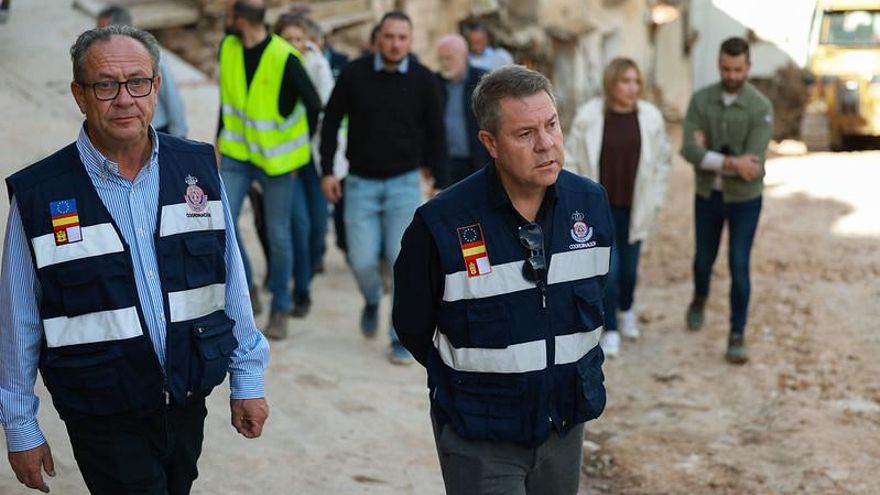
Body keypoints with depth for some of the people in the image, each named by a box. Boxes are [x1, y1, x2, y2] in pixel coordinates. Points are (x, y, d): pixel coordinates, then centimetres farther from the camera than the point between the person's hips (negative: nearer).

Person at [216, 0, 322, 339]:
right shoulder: (228, 48, -1)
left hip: (276, 158, -4)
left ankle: (280, 309, 21)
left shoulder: (285, 58, -20)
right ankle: (245, 289, 16)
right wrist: (220, 139, 15)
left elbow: (314, 106, -9)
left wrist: (296, 150, -1)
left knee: (278, 235, 4)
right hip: (236, 155, 5)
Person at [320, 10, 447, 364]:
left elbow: (435, 135, 3)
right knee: (363, 261, -2)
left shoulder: (423, 81, -4)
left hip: (404, 182, 0)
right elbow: (331, 121, 4)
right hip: (361, 182, 0)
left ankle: (401, 339, 7)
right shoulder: (354, 74, -6)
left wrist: (440, 185, 2)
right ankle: (372, 302, 33)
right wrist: (327, 171, -2)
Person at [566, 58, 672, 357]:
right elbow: (572, 160, -1)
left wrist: (655, 199, 4)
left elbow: (662, 161, 6)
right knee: (608, 268, -5)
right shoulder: (588, 116, -10)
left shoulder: (650, 117, -4)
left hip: (634, 207, 2)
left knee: (629, 267, 13)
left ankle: (626, 310, 43)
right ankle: (610, 331, 11)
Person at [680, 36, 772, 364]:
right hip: (708, 195, 3)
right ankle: (700, 299, 51)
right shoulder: (700, 100, -9)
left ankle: (737, 337, 8)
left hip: (744, 199, -2)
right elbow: (690, 151, -20)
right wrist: (732, 162, -29)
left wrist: (710, 157, -19)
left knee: (739, 267, -3)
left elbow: (752, 164, -24)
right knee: (704, 259, 19)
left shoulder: (761, 108, -16)